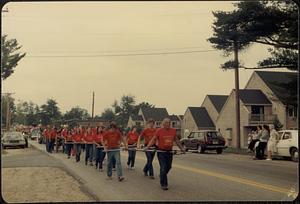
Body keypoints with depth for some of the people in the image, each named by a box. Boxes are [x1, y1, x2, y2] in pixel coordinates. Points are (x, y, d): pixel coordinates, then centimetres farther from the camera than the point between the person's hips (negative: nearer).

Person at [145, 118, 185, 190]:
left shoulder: (173, 131, 4)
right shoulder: (159, 131, -8)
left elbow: (176, 140, 16)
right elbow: (153, 139, -3)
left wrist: (181, 148, 19)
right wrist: (147, 147, -14)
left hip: (169, 152, 5)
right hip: (161, 152, -5)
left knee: (168, 167, 13)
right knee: (163, 167, -8)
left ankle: (161, 176, 42)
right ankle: (163, 184, 3)